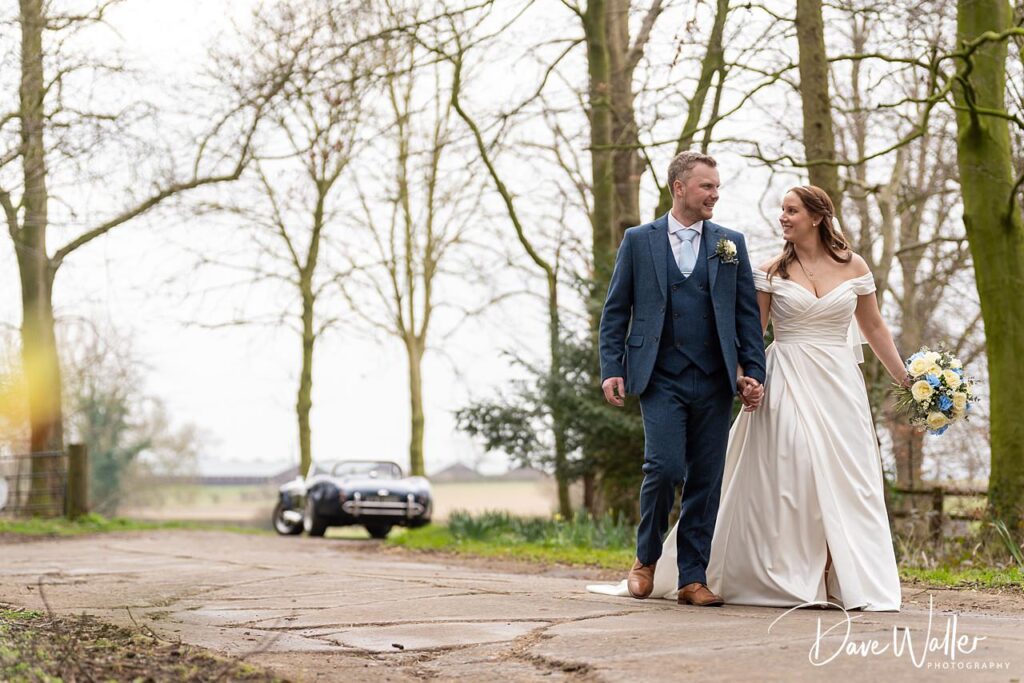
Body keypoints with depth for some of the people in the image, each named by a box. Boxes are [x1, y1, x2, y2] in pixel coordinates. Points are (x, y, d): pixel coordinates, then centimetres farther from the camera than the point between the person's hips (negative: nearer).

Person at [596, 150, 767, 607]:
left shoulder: (731, 243, 11)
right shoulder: (639, 240, 6)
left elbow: (747, 313, 11)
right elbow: (615, 311, 6)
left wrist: (753, 372, 3)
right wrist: (611, 370, -4)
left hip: (715, 382, 3)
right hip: (661, 380, -2)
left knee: (706, 481, 2)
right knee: (665, 468, -14)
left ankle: (692, 578, 10)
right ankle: (646, 559, 10)